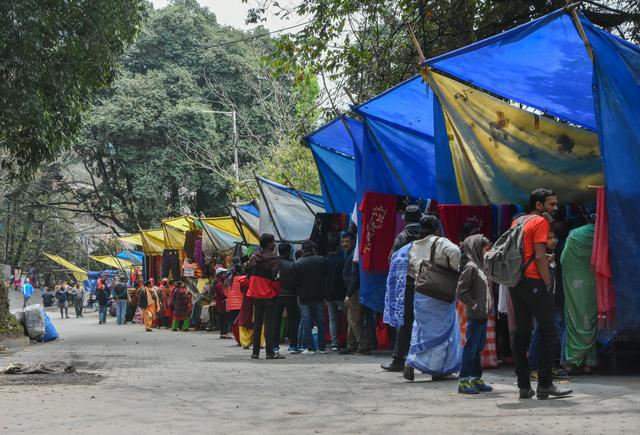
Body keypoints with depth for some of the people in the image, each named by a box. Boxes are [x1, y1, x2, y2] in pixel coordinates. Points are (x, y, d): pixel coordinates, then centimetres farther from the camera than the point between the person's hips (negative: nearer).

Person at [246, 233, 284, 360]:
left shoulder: (254, 257, 5)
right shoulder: (273, 258, -12)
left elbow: (249, 275, 9)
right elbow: (275, 277, -17)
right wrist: (276, 289, -1)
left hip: (256, 294, 5)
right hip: (269, 294, -5)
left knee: (257, 323, 10)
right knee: (269, 323, -3)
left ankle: (255, 352, 11)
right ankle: (270, 352, -4)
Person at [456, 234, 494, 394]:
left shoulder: (480, 266, 16)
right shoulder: (470, 267, -12)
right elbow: (461, 291, -16)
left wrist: (488, 307, 11)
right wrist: (474, 305, -16)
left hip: (483, 315, 9)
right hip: (475, 316, -9)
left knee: (479, 347, 13)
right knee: (471, 347, -6)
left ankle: (476, 378, 20)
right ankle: (464, 381, -3)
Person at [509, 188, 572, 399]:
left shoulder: (516, 222, 17)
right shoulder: (541, 222, -7)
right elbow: (539, 257, -15)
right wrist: (548, 284, -11)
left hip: (516, 283, 8)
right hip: (534, 282, -8)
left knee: (522, 334, 9)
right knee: (549, 333, -2)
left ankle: (524, 386, 10)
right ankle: (545, 384, -4)